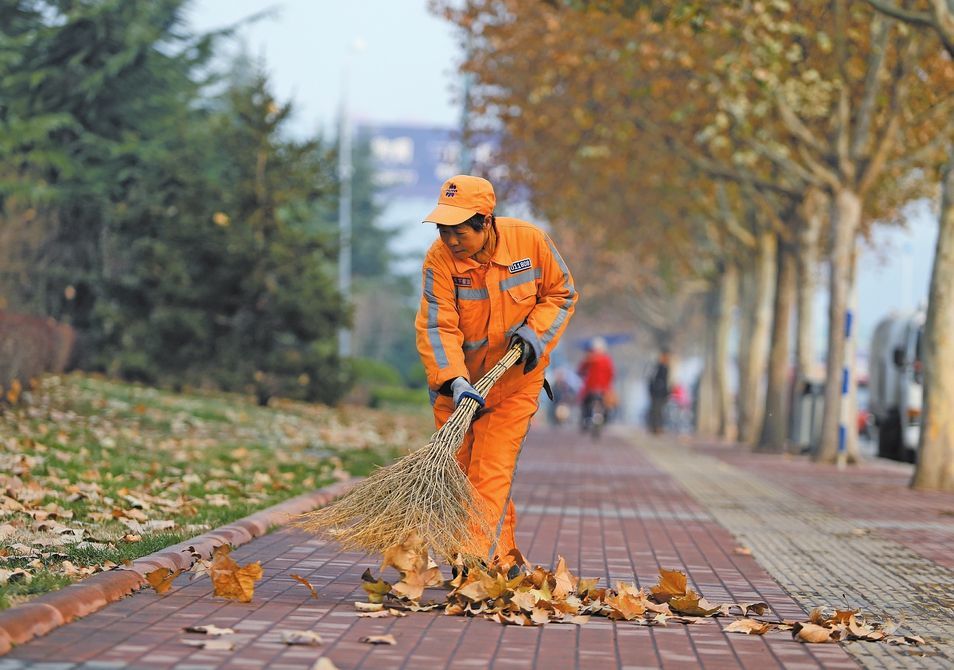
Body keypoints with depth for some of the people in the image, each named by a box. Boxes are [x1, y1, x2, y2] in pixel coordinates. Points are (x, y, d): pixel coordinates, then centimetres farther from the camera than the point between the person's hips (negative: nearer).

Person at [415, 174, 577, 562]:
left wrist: (536, 333, -17)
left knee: (492, 470, -11)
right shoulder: (439, 260, -18)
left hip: (515, 377, -2)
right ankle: (504, 553, 23)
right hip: (458, 380, 2)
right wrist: (454, 382, -37)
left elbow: (561, 294, 0)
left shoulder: (530, 241, -16)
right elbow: (437, 326, -23)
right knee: (457, 466, 6)